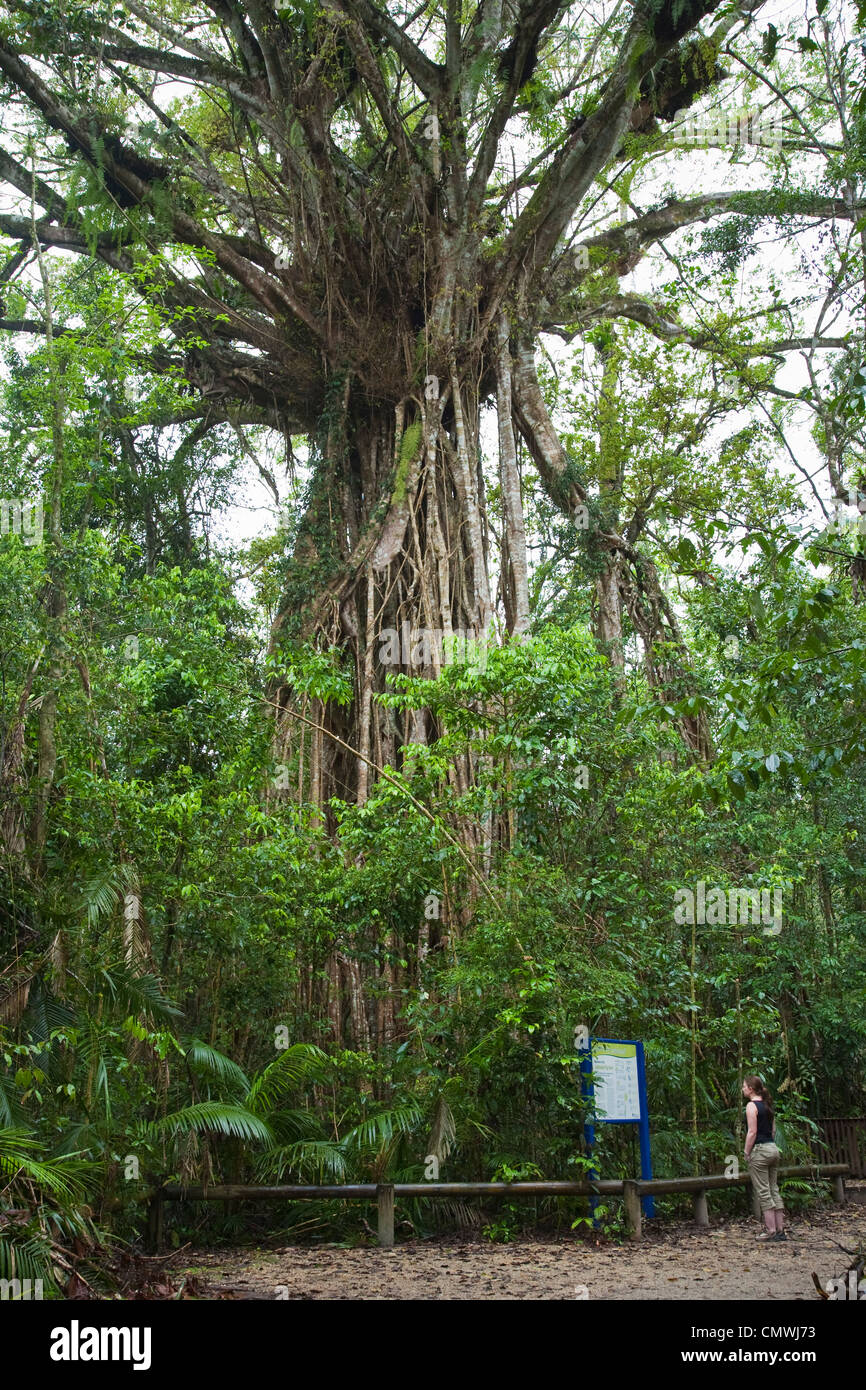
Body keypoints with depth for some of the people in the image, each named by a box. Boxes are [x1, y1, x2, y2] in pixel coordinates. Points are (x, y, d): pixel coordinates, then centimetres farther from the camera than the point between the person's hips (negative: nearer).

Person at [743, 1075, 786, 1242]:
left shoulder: (751, 1105, -12)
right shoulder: (767, 1105, 13)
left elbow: (752, 1132, -16)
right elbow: (773, 1130, 16)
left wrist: (747, 1153, -10)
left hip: (759, 1150, -8)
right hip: (773, 1148, 8)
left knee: (764, 1193, -2)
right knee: (774, 1190, 11)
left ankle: (771, 1231, -2)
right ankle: (780, 1230, 12)